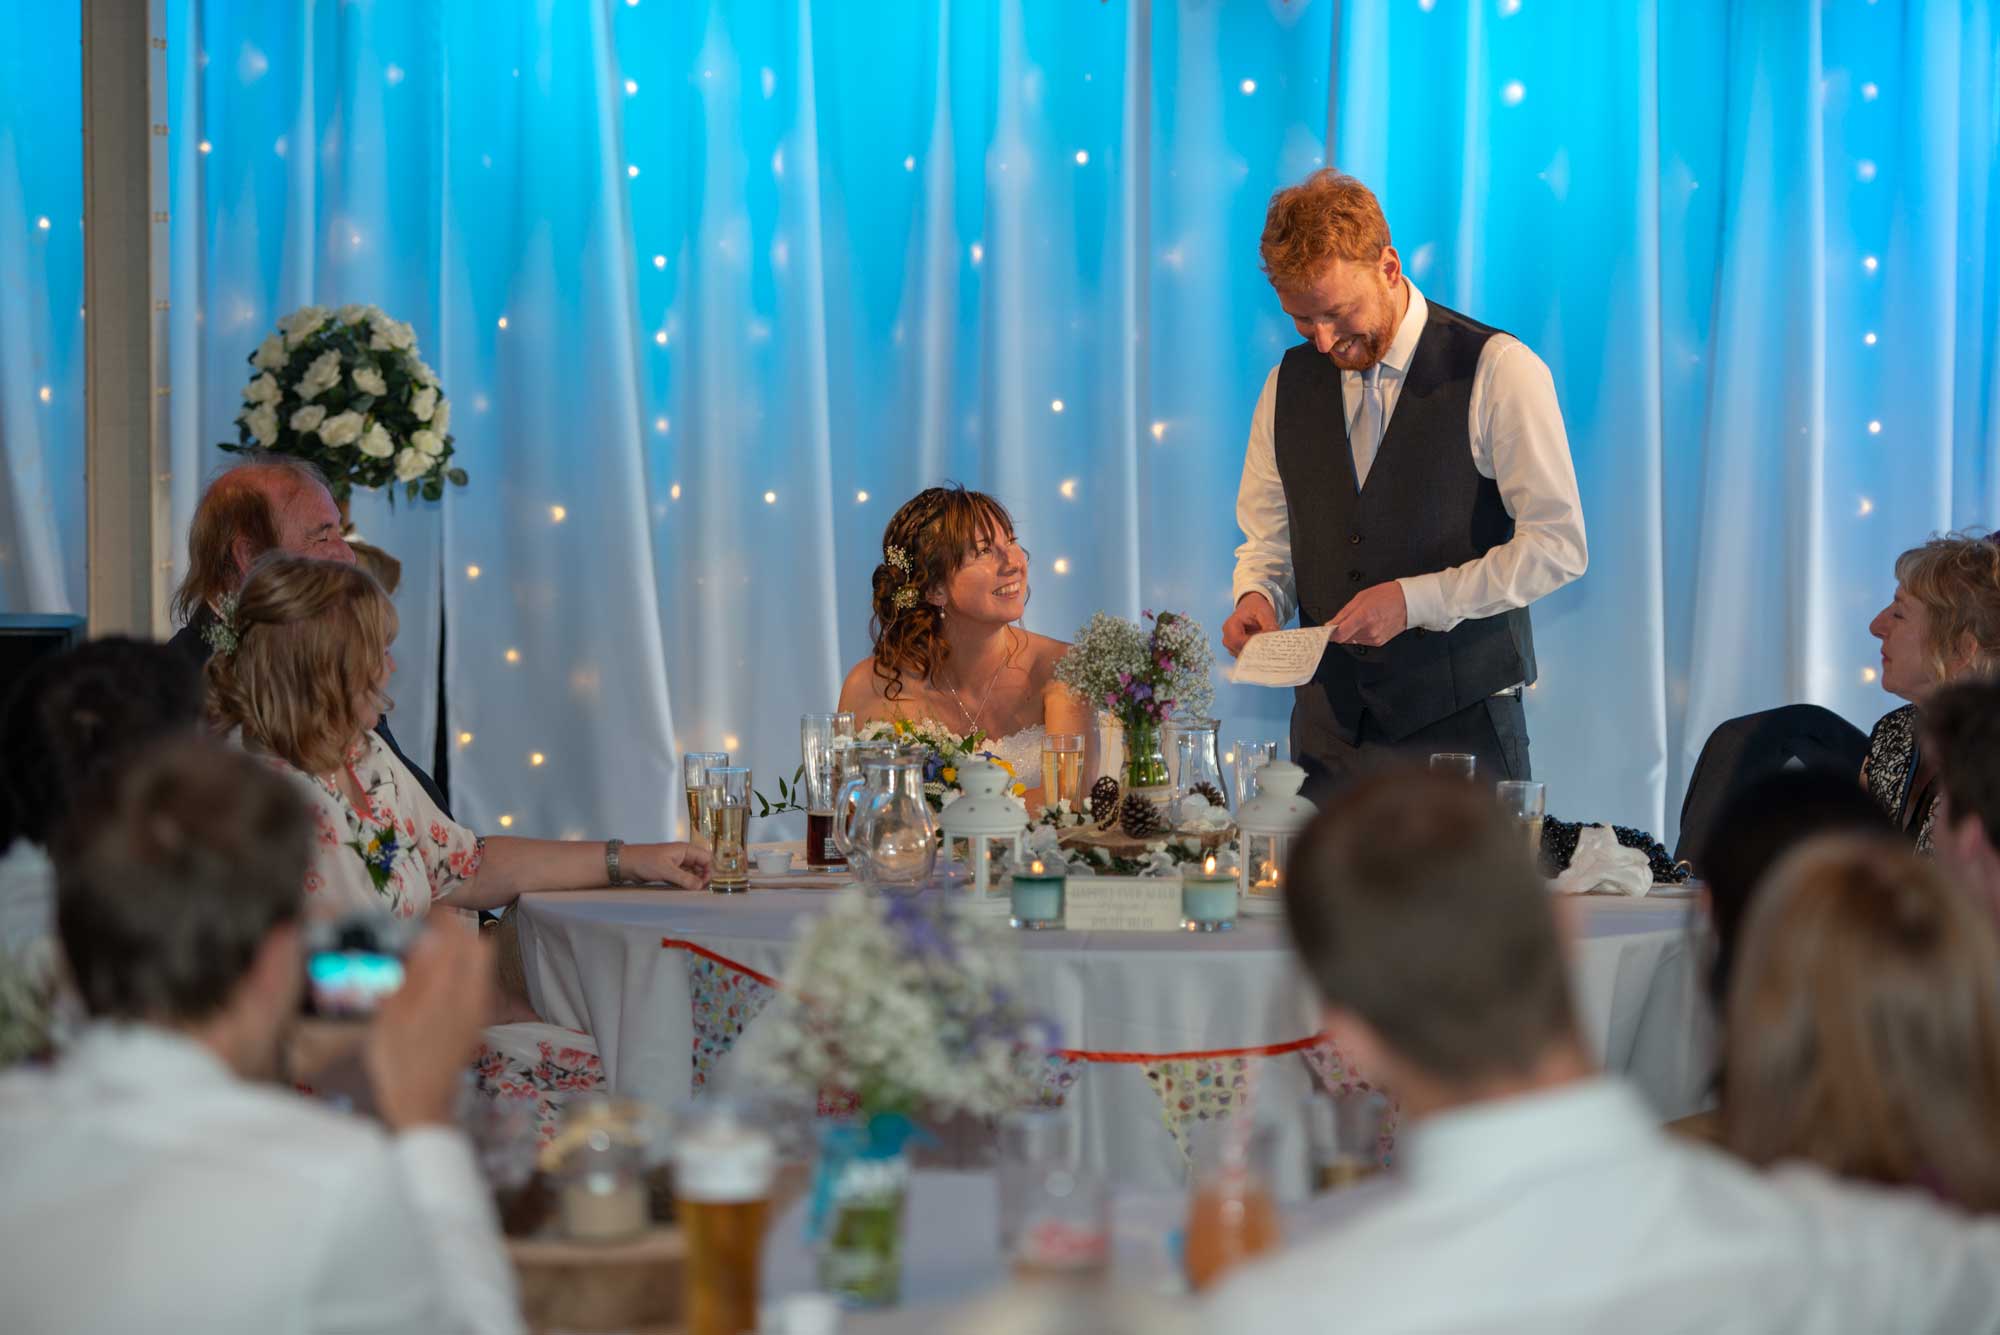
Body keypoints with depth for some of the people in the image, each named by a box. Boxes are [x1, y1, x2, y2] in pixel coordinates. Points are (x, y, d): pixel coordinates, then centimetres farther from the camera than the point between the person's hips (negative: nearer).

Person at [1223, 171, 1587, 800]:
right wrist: (1259, 596, -5)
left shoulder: (1497, 371, -8)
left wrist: (1414, 600, -18)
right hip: (1329, 724, 4)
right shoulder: (1290, 382, 9)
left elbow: (1558, 545, -11)